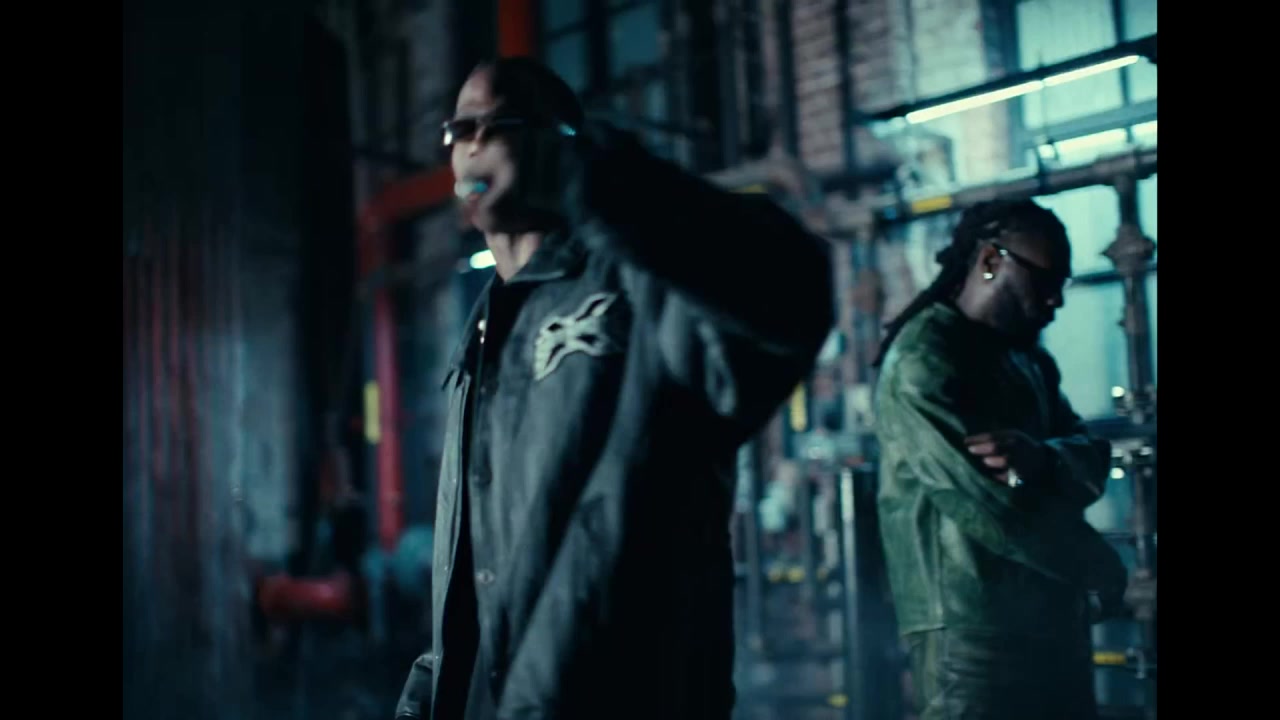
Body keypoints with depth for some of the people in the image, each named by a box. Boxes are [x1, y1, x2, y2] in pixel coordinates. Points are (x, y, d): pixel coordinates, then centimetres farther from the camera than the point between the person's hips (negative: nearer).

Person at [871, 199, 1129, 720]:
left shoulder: (1028, 357, 15)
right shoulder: (923, 361, -14)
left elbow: (1091, 461, 4)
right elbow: (988, 507, -22)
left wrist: (1041, 459, -20)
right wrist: (1105, 573, -9)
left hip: (1051, 618, 9)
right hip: (972, 628, -9)